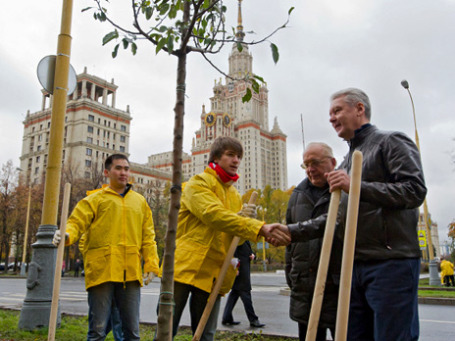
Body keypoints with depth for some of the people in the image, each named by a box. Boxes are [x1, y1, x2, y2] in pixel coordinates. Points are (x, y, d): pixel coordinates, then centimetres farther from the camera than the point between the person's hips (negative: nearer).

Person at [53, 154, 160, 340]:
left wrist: (151, 265, 7)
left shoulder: (140, 201, 18)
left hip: (131, 273, 3)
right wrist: (67, 234, -25)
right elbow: (77, 222, -2)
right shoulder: (95, 199, 8)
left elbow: (148, 237, 16)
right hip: (102, 271, -3)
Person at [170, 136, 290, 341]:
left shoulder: (234, 195, 18)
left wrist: (242, 218, -8)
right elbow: (214, 215, -23)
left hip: (213, 274, 6)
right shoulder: (199, 183, -4)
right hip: (186, 266, -6)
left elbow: (235, 239, 16)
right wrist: (261, 228, -33)